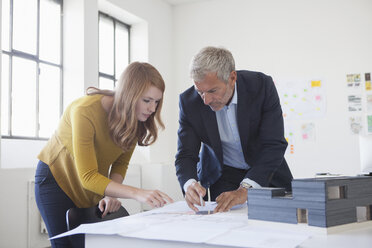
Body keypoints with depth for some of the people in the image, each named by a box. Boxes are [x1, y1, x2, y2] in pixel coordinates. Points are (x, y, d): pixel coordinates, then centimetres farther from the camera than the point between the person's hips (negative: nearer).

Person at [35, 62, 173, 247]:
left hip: (95, 185, 5)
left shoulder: (136, 120, -15)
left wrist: (111, 195, -23)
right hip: (56, 177, -5)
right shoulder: (85, 111, -33)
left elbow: (120, 164, -4)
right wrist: (137, 193, -46)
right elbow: (88, 177, -35)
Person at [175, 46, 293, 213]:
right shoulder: (189, 101, -18)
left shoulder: (262, 85, -23)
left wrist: (245, 189, -38)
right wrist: (189, 184, -38)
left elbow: (274, 145, -26)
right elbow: (186, 155, -15)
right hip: (221, 174, 0)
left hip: (265, 172, 0)